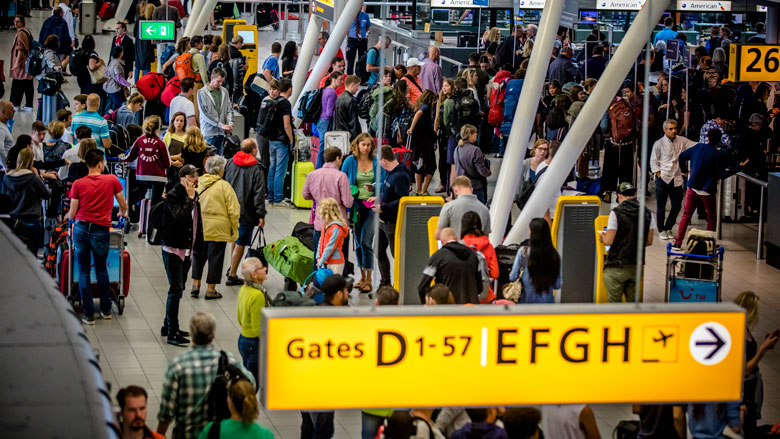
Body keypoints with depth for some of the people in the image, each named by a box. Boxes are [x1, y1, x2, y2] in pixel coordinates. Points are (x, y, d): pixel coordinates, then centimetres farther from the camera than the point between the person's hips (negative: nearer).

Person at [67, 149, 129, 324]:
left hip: (81, 228, 0)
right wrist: (122, 213, 35)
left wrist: (68, 216, 28)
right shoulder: (112, 180, 0)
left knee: (83, 271, 7)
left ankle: (89, 314, 7)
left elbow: (72, 213, 3)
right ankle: (106, 309, 25)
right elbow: (123, 206, 11)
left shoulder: (78, 184, 0)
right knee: (101, 269, 18)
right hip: (101, 231, 0)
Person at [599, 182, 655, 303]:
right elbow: (649, 241, 9)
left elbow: (609, 241, -12)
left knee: (614, 301, 1)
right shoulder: (647, 213, 4)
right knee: (632, 301, 11)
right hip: (637, 266, 5)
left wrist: (602, 236, 10)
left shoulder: (616, 213, -11)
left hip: (617, 265, -5)